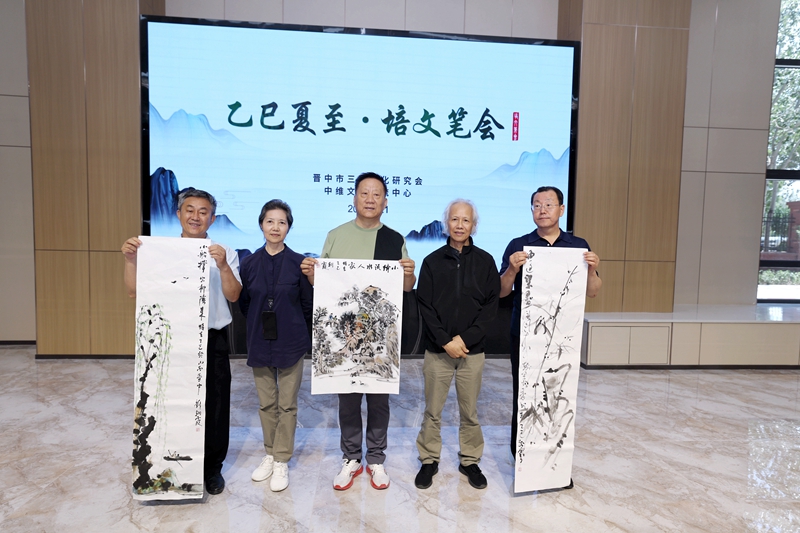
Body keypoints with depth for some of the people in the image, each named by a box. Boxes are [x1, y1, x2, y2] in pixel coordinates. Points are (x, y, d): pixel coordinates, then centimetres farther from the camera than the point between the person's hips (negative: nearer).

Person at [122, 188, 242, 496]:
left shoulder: (224, 254, 0)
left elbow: (233, 295, -11)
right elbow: (135, 292, 0)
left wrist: (223, 266, -26)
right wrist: (130, 260, -14)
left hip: (212, 341, 0)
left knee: (213, 406, 8)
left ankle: (212, 468, 28)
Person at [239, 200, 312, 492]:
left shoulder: (298, 262, -8)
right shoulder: (249, 263, -1)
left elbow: (308, 305, -1)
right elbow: (243, 303, 9)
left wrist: (290, 327, 6)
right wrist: (259, 325, 10)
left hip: (290, 342, -2)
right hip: (259, 343, 3)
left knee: (287, 404, 7)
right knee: (266, 403, 15)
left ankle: (282, 461, 21)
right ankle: (270, 454, 32)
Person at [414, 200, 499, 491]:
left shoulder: (485, 261, 2)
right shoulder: (432, 261, 1)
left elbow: (491, 306, -2)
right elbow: (425, 305, -2)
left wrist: (466, 338, -12)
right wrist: (445, 341, -12)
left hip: (472, 350, 0)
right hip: (437, 349, 0)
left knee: (470, 411, 11)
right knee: (432, 411, 8)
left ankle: (470, 461, 29)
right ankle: (429, 460, 26)